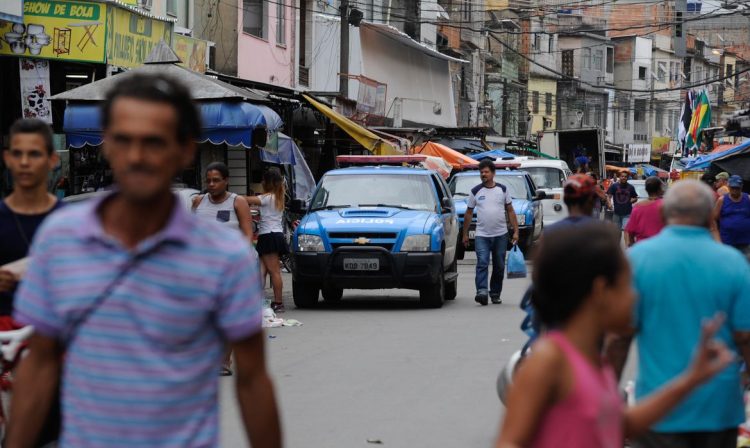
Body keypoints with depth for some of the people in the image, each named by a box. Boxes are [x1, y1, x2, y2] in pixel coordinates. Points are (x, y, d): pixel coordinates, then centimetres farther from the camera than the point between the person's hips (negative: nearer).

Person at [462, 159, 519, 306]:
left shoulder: (502, 189, 5)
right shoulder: (476, 192, 4)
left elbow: (510, 211, 7)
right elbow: (469, 213, 10)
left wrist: (515, 231, 0)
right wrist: (465, 234, 8)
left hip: (501, 235, 1)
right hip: (482, 235, -1)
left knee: (499, 266, 7)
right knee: (482, 263, -17)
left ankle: (495, 294, 18)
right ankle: (482, 292, -27)